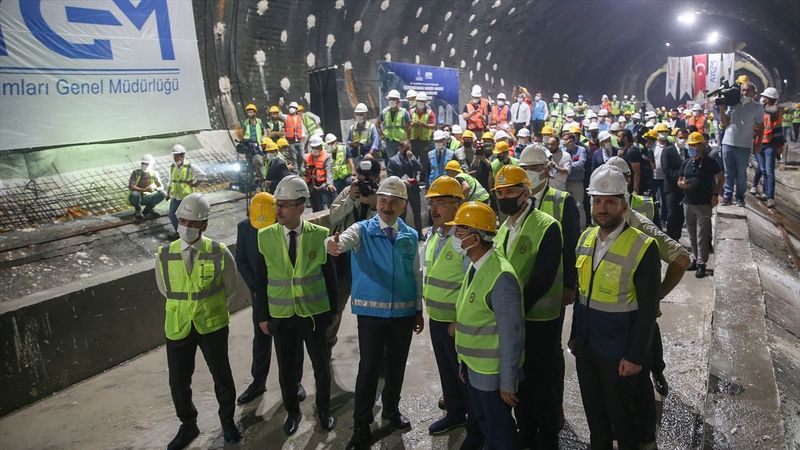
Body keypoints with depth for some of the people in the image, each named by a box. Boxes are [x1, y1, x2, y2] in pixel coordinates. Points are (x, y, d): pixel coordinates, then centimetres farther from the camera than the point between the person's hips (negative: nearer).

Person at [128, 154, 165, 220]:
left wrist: (155, 188, -32)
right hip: (136, 198, -3)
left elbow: (161, 187, -7)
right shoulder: (136, 172, -12)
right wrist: (144, 190, -38)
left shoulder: (153, 173, -4)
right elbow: (130, 186, -24)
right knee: (135, 194, -38)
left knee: (162, 194, -18)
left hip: (146, 198, 3)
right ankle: (138, 211, -7)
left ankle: (148, 209, -1)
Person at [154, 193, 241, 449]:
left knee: (222, 376, 15)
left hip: (212, 324, -1)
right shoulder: (164, 255, -10)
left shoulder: (220, 253, -15)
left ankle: (227, 421, 39)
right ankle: (188, 425, 38)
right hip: (178, 327, 2)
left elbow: (230, 290, 1)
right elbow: (164, 289, 9)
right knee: (178, 381, 13)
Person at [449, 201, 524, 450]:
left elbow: (511, 335, -23)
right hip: (473, 367, 8)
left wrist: (508, 383, -17)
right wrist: (464, 363, 14)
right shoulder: (474, 267, 3)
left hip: (492, 373, -8)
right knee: (482, 423, 23)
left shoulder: (501, 277, -25)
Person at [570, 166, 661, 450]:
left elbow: (648, 308, -16)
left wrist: (635, 356, -16)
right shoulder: (586, 238, 2)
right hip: (585, 346, 6)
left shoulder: (643, 247, -18)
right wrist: (575, 335, 12)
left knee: (621, 416, 12)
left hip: (619, 352, -5)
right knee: (593, 411, 20)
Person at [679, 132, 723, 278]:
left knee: (702, 236, -5)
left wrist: (716, 195, -5)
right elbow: (679, 181, 15)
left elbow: (720, 178, 4)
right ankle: (695, 259, 24)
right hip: (688, 204, 5)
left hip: (704, 204, -5)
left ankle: (701, 263, 0)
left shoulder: (709, 162, -6)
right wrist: (681, 184, -9)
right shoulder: (686, 163, 9)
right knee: (692, 235, 12)